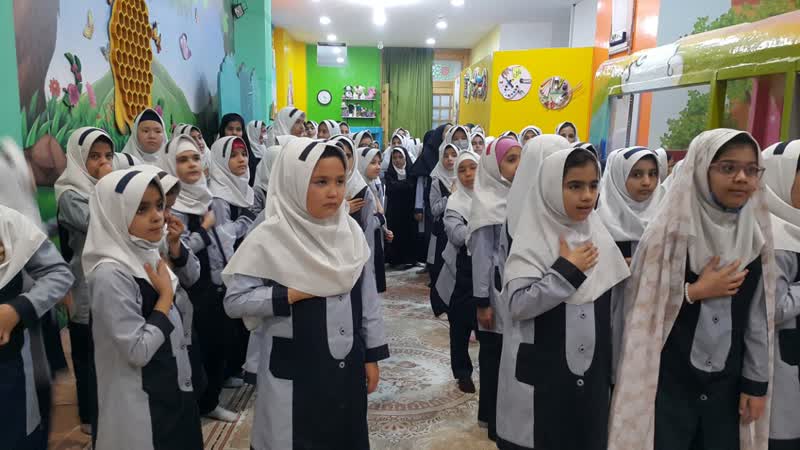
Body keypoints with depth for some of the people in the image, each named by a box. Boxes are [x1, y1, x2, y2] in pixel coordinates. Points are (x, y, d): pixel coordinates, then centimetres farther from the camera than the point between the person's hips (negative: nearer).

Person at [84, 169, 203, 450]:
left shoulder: (147, 256, 5)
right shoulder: (111, 274, -22)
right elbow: (138, 351, -24)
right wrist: (166, 295, -17)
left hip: (172, 389, 8)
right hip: (141, 402, -8)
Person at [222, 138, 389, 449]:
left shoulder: (351, 231, -1)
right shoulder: (269, 238, -14)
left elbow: (367, 296, 5)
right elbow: (234, 301, -13)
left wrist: (372, 355, 7)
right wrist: (292, 293, -20)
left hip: (347, 366, 4)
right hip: (295, 372, -4)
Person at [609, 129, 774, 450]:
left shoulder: (755, 235, 2)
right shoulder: (671, 229, -11)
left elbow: (759, 318, 5)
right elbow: (639, 302, -11)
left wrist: (756, 382, 5)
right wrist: (695, 292, -15)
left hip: (726, 383, 4)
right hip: (668, 381, -4)